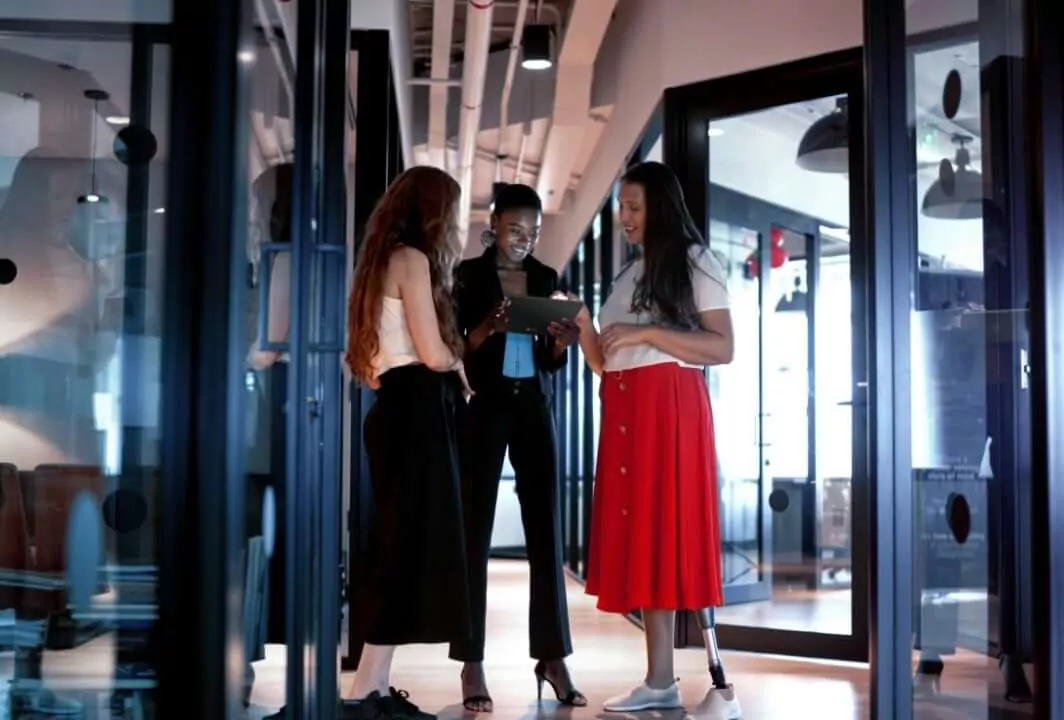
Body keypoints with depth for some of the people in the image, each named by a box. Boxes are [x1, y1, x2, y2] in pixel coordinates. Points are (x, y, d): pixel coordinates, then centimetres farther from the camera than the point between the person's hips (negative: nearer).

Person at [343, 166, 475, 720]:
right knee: (412, 542, -9)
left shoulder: (388, 261, 20)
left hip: (399, 408, 9)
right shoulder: (413, 259, -8)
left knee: (400, 542, 8)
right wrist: (461, 374, 5)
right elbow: (433, 354, -14)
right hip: (417, 410, -9)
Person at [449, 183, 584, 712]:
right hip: (483, 408, -4)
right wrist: (487, 329, -22)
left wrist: (562, 340, -8)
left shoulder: (546, 279, 12)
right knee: (475, 529, -5)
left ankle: (552, 657, 2)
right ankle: (472, 664, -4)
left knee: (545, 529, -1)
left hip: (535, 408, 4)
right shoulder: (469, 276, 2)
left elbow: (552, 362, 14)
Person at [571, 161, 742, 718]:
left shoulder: (693, 262, 2)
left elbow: (722, 348, -8)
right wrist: (583, 327, -1)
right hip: (624, 414, 7)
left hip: (670, 408, -7)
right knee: (639, 538, 2)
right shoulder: (627, 275, 21)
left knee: (677, 534, -12)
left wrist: (645, 334, -15)